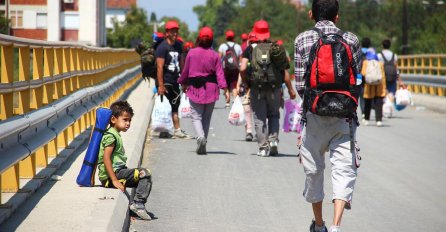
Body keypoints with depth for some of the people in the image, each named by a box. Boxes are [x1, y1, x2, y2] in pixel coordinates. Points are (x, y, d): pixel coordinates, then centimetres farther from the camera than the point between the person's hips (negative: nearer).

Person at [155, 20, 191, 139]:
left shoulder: (178, 45, 11)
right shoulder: (163, 47, -13)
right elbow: (160, 67, -17)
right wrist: (160, 85, -21)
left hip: (175, 81, 7)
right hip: (165, 82, -7)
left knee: (175, 106, 11)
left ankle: (177, 130, 16)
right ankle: (163, 131, 6)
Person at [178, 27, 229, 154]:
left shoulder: (192, 53, -3)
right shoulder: (214, 55, -2)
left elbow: (185, 71, 4)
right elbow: (219, 73, -7)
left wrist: (183, 84, 20)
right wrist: (225, 89, -6)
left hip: (195, 88, -1)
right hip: (211, 89, 2)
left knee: (196, 116, 2)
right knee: (207, 117, 12)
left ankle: (201, 136, -26)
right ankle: (203, 146, 13)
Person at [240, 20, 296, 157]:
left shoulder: (250, 49, 0)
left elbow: (242, 69, -11)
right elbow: (285, 72, 2)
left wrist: (246, 83, 5)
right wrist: (290, 89, 9)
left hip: (256, 88, -1)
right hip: (275, 88, 1)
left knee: (259, 118, 6)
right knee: (274, 115, 19)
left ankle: (263, 147, 4)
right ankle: (273, 140, 2)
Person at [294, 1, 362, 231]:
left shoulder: (302, 40, -2)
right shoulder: (350, 40, 1)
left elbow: (300, 84, -3)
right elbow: (356, 76, 4)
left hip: (314, 115, 0)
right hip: (344, 115, 0)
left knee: (314, 170, 14)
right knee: (344, 169, 0)